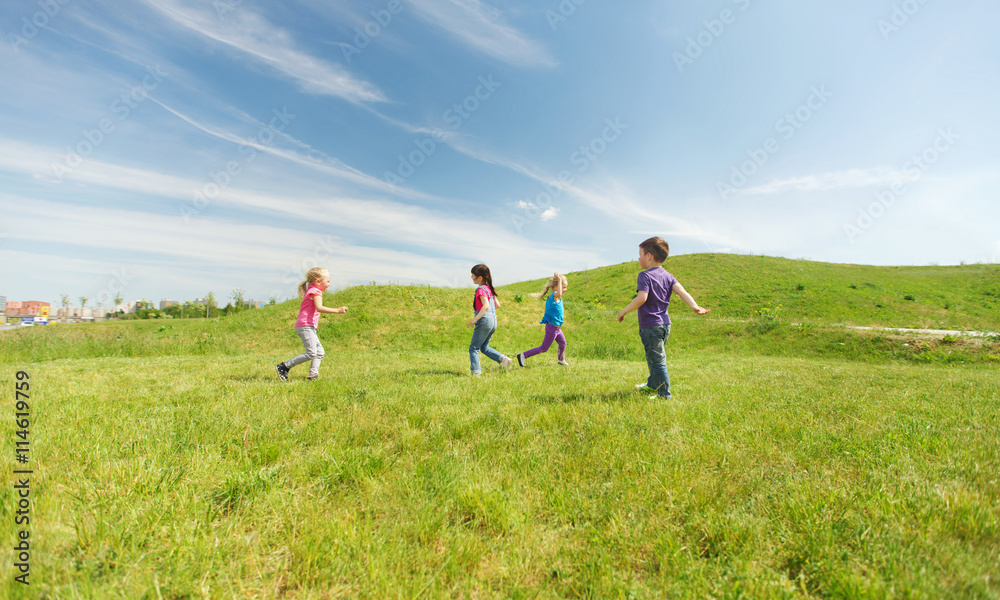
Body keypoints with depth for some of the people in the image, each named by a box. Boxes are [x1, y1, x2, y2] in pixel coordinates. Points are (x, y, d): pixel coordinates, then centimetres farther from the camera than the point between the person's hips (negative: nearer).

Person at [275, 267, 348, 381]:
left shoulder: (310, 291, 23)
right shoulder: (315, 292, -8)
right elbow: (319, 308, -24)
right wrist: (337, 311, -29)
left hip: (308, 327, 11)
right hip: (306, 326, -11)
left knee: (320, 352, 6)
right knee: (311, 353, -16)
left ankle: (313, 374, -1)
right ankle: (284, 367, -9)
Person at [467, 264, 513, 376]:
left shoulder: (481, 289, -12)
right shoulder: (489, 288, 14)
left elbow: (486, 306, -26)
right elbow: (497, 305, 20)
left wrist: (475, 319, -28)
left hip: (484, 321, -9)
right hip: (493, 321, 9)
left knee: (473, 348, 0)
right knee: (484, 347, 20)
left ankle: (475, 372, -4)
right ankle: (503, 359, 8)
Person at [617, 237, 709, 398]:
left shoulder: (645, 276, -13)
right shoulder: (668, 276, 9)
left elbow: (641, 298, -25)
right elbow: (681, 291, -5)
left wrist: (624, 311, -16)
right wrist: (694, 306, -15)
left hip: (650, 326, -9)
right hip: (665, 323, 9)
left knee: (657, 360, 0)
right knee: (654, 357, 24)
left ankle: (664, 395, 8)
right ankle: (652, 385, 41)